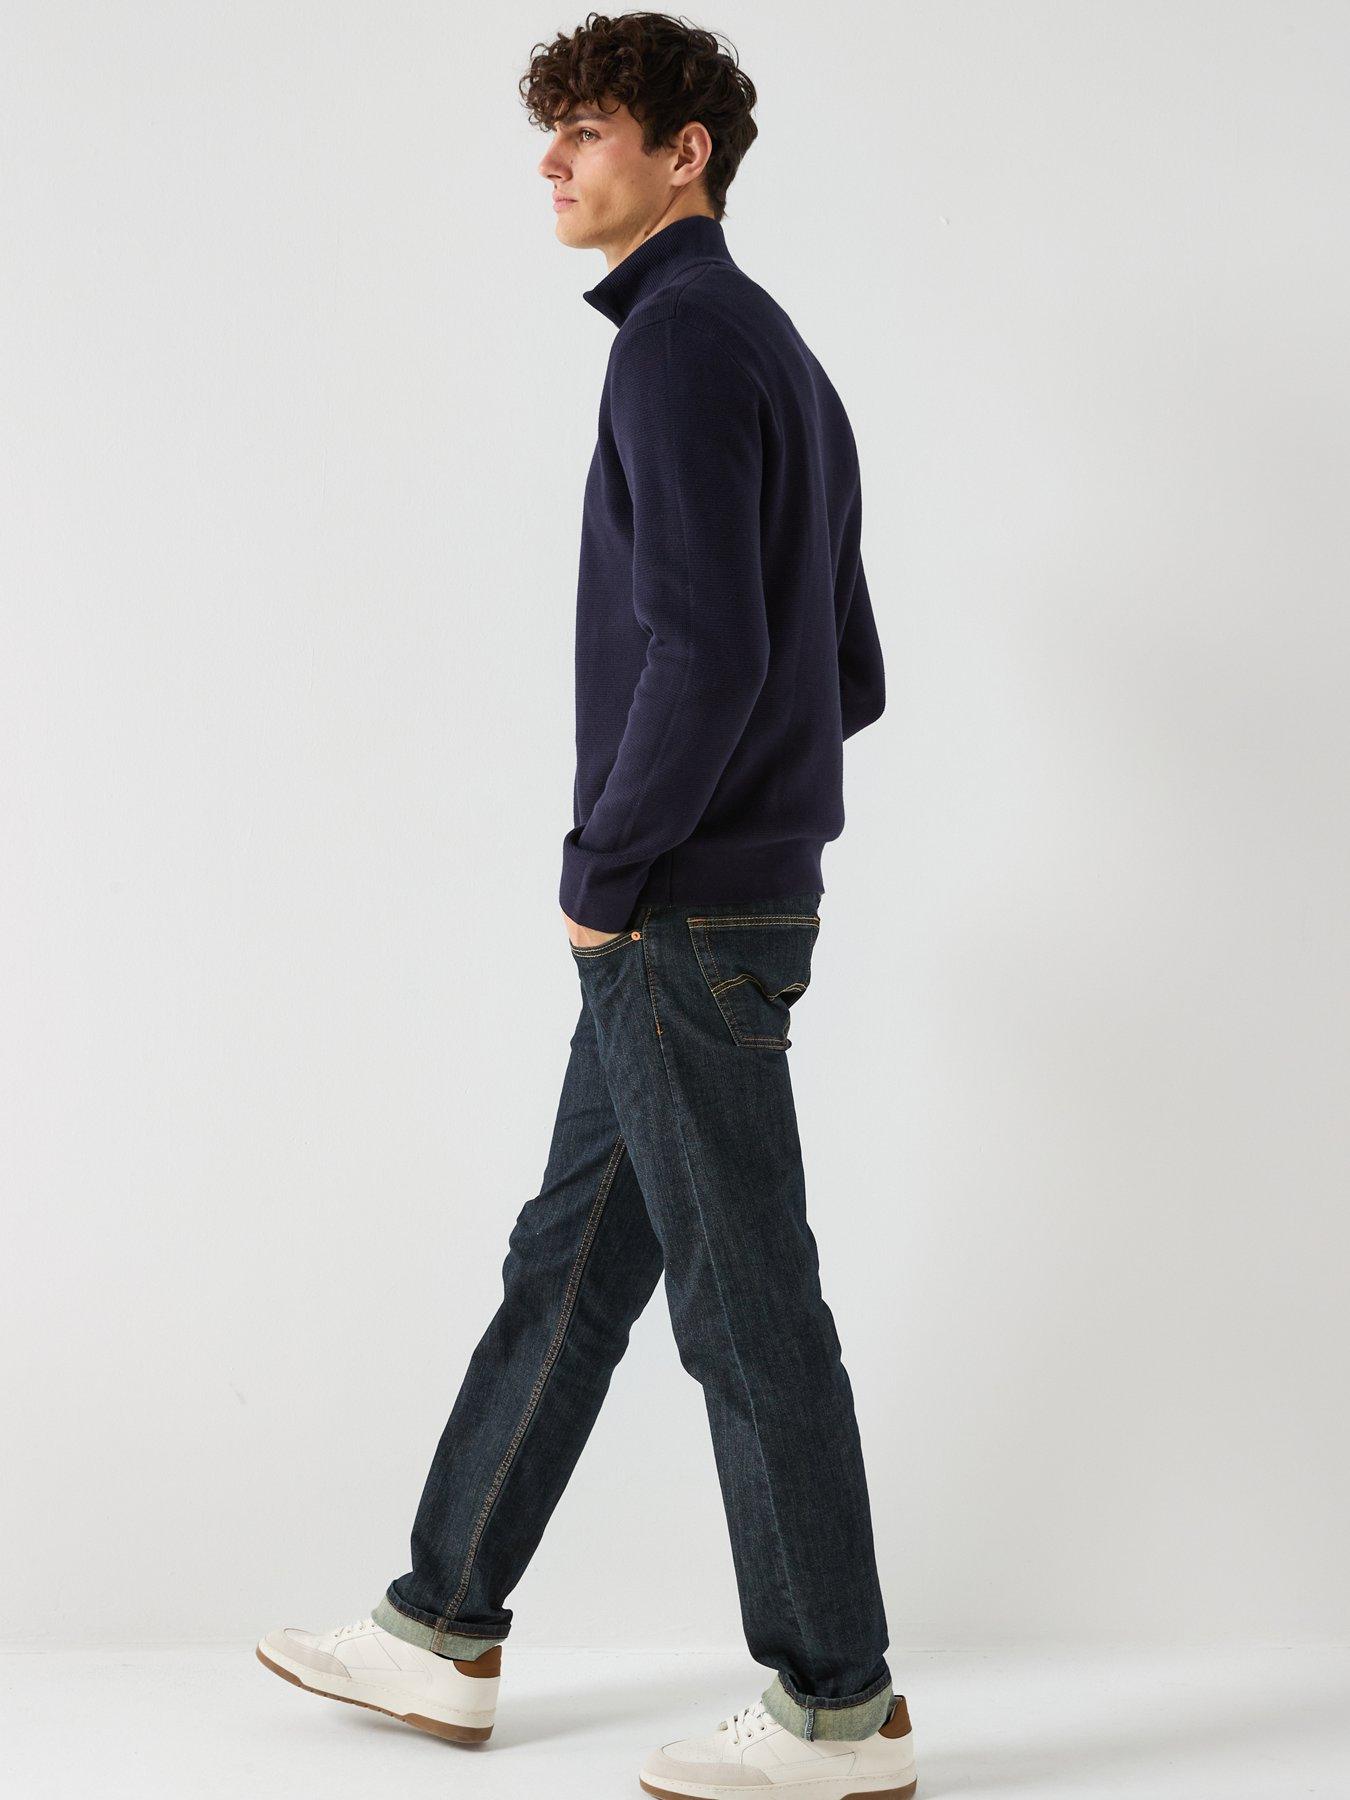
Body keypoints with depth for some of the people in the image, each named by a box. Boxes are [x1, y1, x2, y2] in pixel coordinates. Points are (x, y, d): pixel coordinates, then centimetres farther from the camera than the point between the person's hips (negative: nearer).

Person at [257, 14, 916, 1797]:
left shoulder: (685, 341, -13)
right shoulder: (788, 361, 17)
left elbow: (708, 649, -24)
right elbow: (852, 679, 19)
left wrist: (606, 873, -14)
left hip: (683, 918, -10)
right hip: (705, 915, 10)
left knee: (748, 1309, -1)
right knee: (567, 1265, 15)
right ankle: (447, 1632, 27)